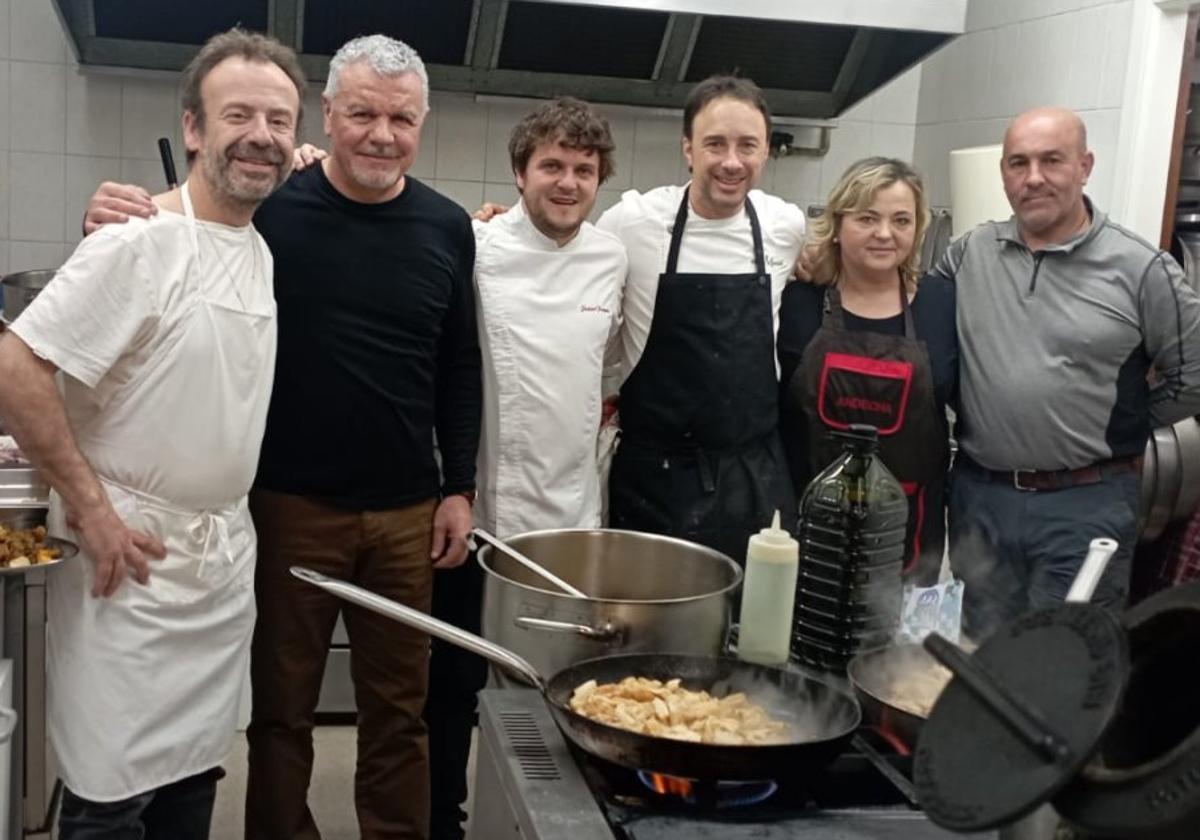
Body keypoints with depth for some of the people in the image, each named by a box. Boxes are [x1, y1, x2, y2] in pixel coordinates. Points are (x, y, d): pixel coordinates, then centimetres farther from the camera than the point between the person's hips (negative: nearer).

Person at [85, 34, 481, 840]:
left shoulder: (447, 228, 2)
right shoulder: (269, 207, -7)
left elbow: (459, 368, 9)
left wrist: (460, 487, 5)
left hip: (407, 512, 2)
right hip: (290, 504, -2)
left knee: (399, 707, 14)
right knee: (281, 707, 12)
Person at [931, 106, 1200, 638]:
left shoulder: (1140, 269, -8)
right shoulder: (970, 253, 2)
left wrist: (1115, 429, -1)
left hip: (1085, 505, -3)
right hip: (978, 494, 4)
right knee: (976, 659, 19)